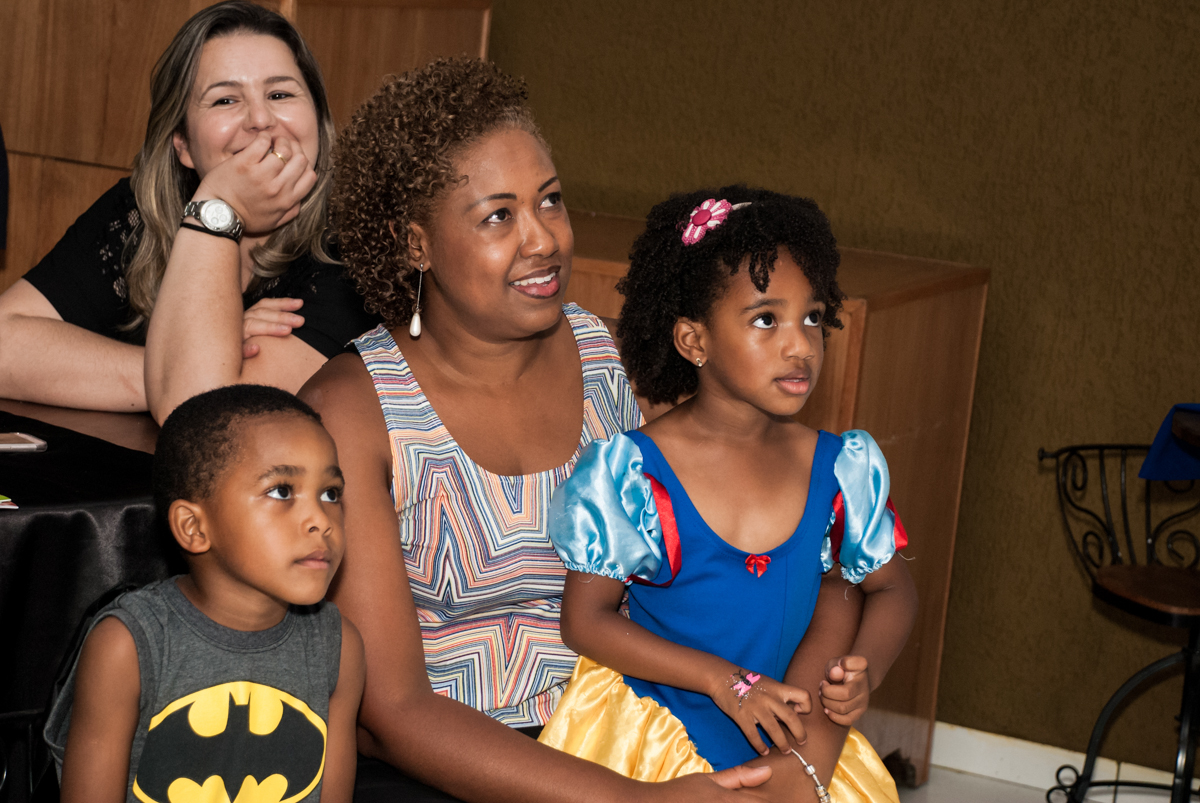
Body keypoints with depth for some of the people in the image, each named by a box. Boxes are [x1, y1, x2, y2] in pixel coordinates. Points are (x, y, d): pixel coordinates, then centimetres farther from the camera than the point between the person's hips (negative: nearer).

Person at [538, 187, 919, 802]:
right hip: (652, 747, -3)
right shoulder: (628, 474, -15)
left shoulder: (842, 470, -4)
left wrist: (863, 669, -10)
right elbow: (586, 620, -10)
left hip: (794, 744, 4)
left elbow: (892, 590, 11)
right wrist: (726, 682, -17)